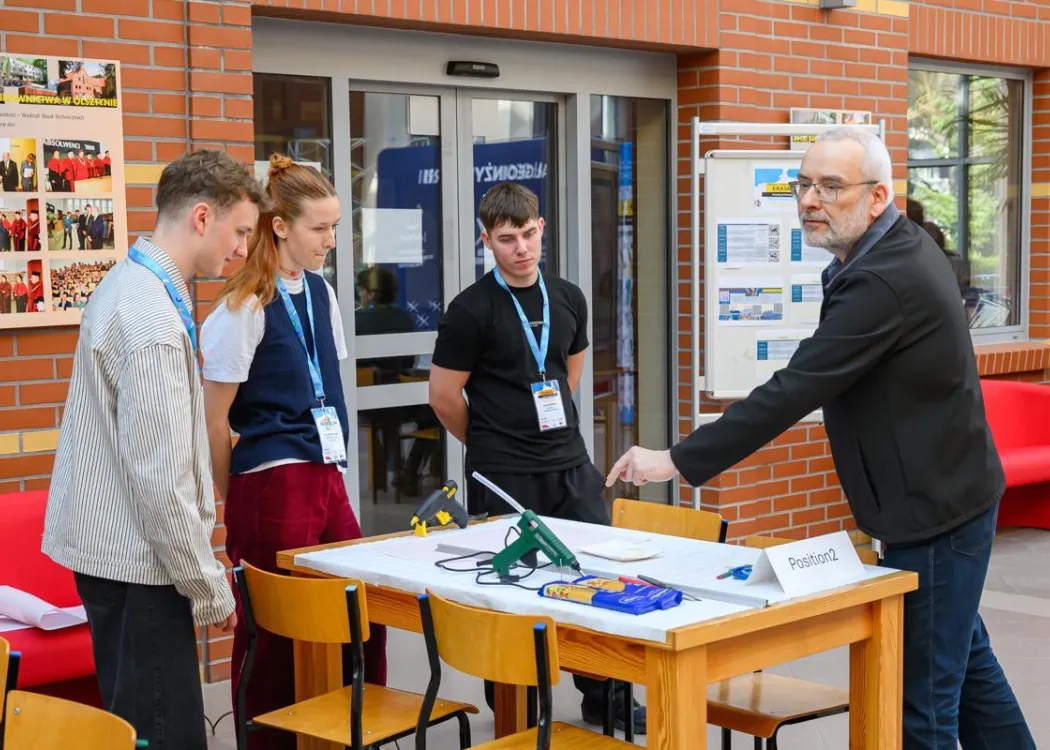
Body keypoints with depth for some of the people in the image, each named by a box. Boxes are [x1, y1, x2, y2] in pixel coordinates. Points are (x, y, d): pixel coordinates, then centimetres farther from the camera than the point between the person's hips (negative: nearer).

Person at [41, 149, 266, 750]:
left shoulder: (129, 284, 10)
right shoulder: (152, 318, -22)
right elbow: (158, 472, -23)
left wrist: (199, 498, 24)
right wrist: (208, 585, -16)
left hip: (108, 543, 10)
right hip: (134, 556, -10)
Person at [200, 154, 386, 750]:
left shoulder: (321, 293, 10)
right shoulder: (245, 309, -12)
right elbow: (214, 421, -9)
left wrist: (337, 471, 15)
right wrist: (239, 503, 1)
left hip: (327, 478, 7)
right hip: (273, 483, -7)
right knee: (277, 633, 3)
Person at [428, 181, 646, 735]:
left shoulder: (568, 299, 7)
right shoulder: (472, 310, -10)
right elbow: (443, 397, -6)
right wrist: (492, 446, 6)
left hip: (570, 464, 5)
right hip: (503, 478, -5)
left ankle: (604, 697, 24)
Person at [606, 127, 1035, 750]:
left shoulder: (883, 283, -27)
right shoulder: (904, 246, 6)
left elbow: (793, 393, -29)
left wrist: (677, 461, -25)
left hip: (934, 513, -11)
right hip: (949, 495, 11)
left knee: (924, 698, -2)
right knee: (966, 659, 23)